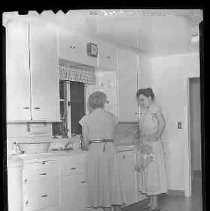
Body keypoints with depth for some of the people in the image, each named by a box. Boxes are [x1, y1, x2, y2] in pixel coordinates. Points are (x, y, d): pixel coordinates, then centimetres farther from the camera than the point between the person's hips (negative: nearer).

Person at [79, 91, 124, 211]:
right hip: (111, 150, 3)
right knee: (113, 181, 11)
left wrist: (88, 147, 22)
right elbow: (111, 136, 8)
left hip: (95, 151, -3)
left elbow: (85, 143, 0)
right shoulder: (112, 117, 5)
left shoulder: (87, 119, -3)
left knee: (101, 183, 5)